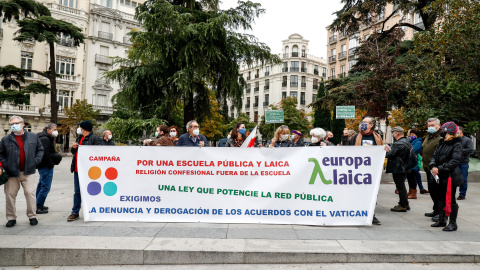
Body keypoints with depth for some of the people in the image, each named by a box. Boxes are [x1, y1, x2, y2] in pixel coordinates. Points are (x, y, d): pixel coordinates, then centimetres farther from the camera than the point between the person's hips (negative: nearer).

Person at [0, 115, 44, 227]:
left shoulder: (33, 137, 6)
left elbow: (40, 150, 12)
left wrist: (36, 161, -1)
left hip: (28, 172, -1)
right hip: (11, 172, 1)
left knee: (30, 193, -4)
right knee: (10, 195, 6)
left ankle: (32, 216, 10)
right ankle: (11, 218, 19)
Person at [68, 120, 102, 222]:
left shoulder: (95, 138, -8)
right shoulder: (79, 138, 18)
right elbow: (74, 152, 26)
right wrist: (73, 148, 4)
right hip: (77, 169, 8)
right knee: (77, 191, 11)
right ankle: (75, 212, 18)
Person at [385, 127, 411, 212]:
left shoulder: (398, 144, -21)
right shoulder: (406, 142, 12)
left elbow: (390, 155, -22)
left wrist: (387, 150, -2)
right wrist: (389, 150, 8)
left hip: (397, 168, -10)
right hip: (403, 167, 10)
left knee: (400, 187, -2)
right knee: (402, 186, 19)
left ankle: (402, 206, 5)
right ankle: (405, 204, 27)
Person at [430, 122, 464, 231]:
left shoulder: (457, 145, -11)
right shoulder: (442, 143, 11)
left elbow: (454, 161, -19)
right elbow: (434, 156, 10)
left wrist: (440, 169, -23)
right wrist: (433, 166, -9)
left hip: (451, 177, -7)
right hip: (441, 177, 7)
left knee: (450, 200, -1)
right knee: (441, 198, 15)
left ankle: (453, 223, 10)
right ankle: (441, 220, 28)